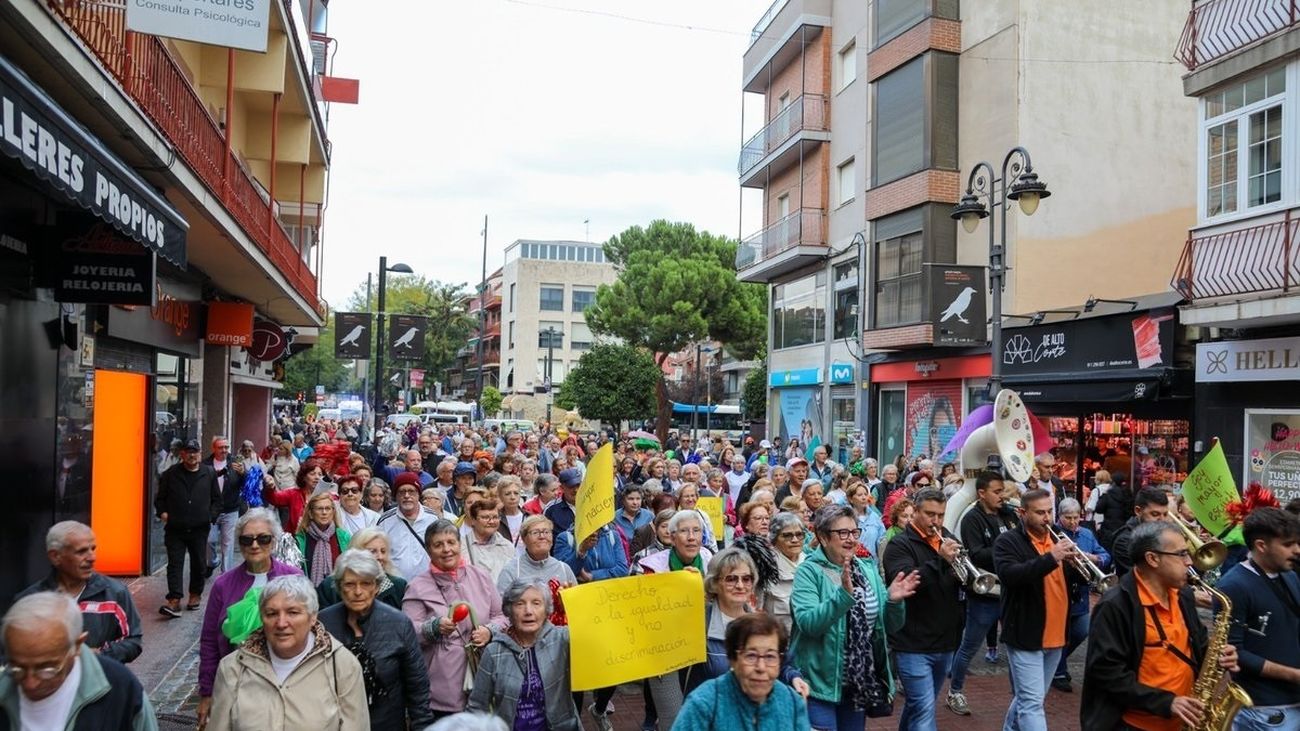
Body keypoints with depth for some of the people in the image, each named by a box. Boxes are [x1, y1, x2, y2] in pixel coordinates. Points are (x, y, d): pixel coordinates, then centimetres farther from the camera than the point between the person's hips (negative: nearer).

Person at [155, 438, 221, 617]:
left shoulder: (209, 474, 5)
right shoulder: (171, 474, 3)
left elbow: (217, 499, 11)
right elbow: (160, 497, 12)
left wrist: (211, 516, -1)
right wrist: (162, 512, -4)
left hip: (199, 529, 1)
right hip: (175, 529, -1)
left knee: (199, 564, 10)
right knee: (175, 564, -7)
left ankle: (195, 595, 27)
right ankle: (174, 601, -11)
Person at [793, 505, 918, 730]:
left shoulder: (868, 569, 6)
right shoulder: (809, 572, -11)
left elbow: (889, 627, 8)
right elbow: (807, 623, -25)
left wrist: (893, 601, -13)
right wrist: (843, 595, -36)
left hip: (861, 682, 6)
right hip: (821, 683, -6)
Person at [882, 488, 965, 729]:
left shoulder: (949, 541, 11)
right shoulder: (900, 545, -9)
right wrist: (941, 560, -31)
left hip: (946, 643, 7)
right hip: (914, 644, -7)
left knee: (920, 705, 20)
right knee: (923, 709, -10)